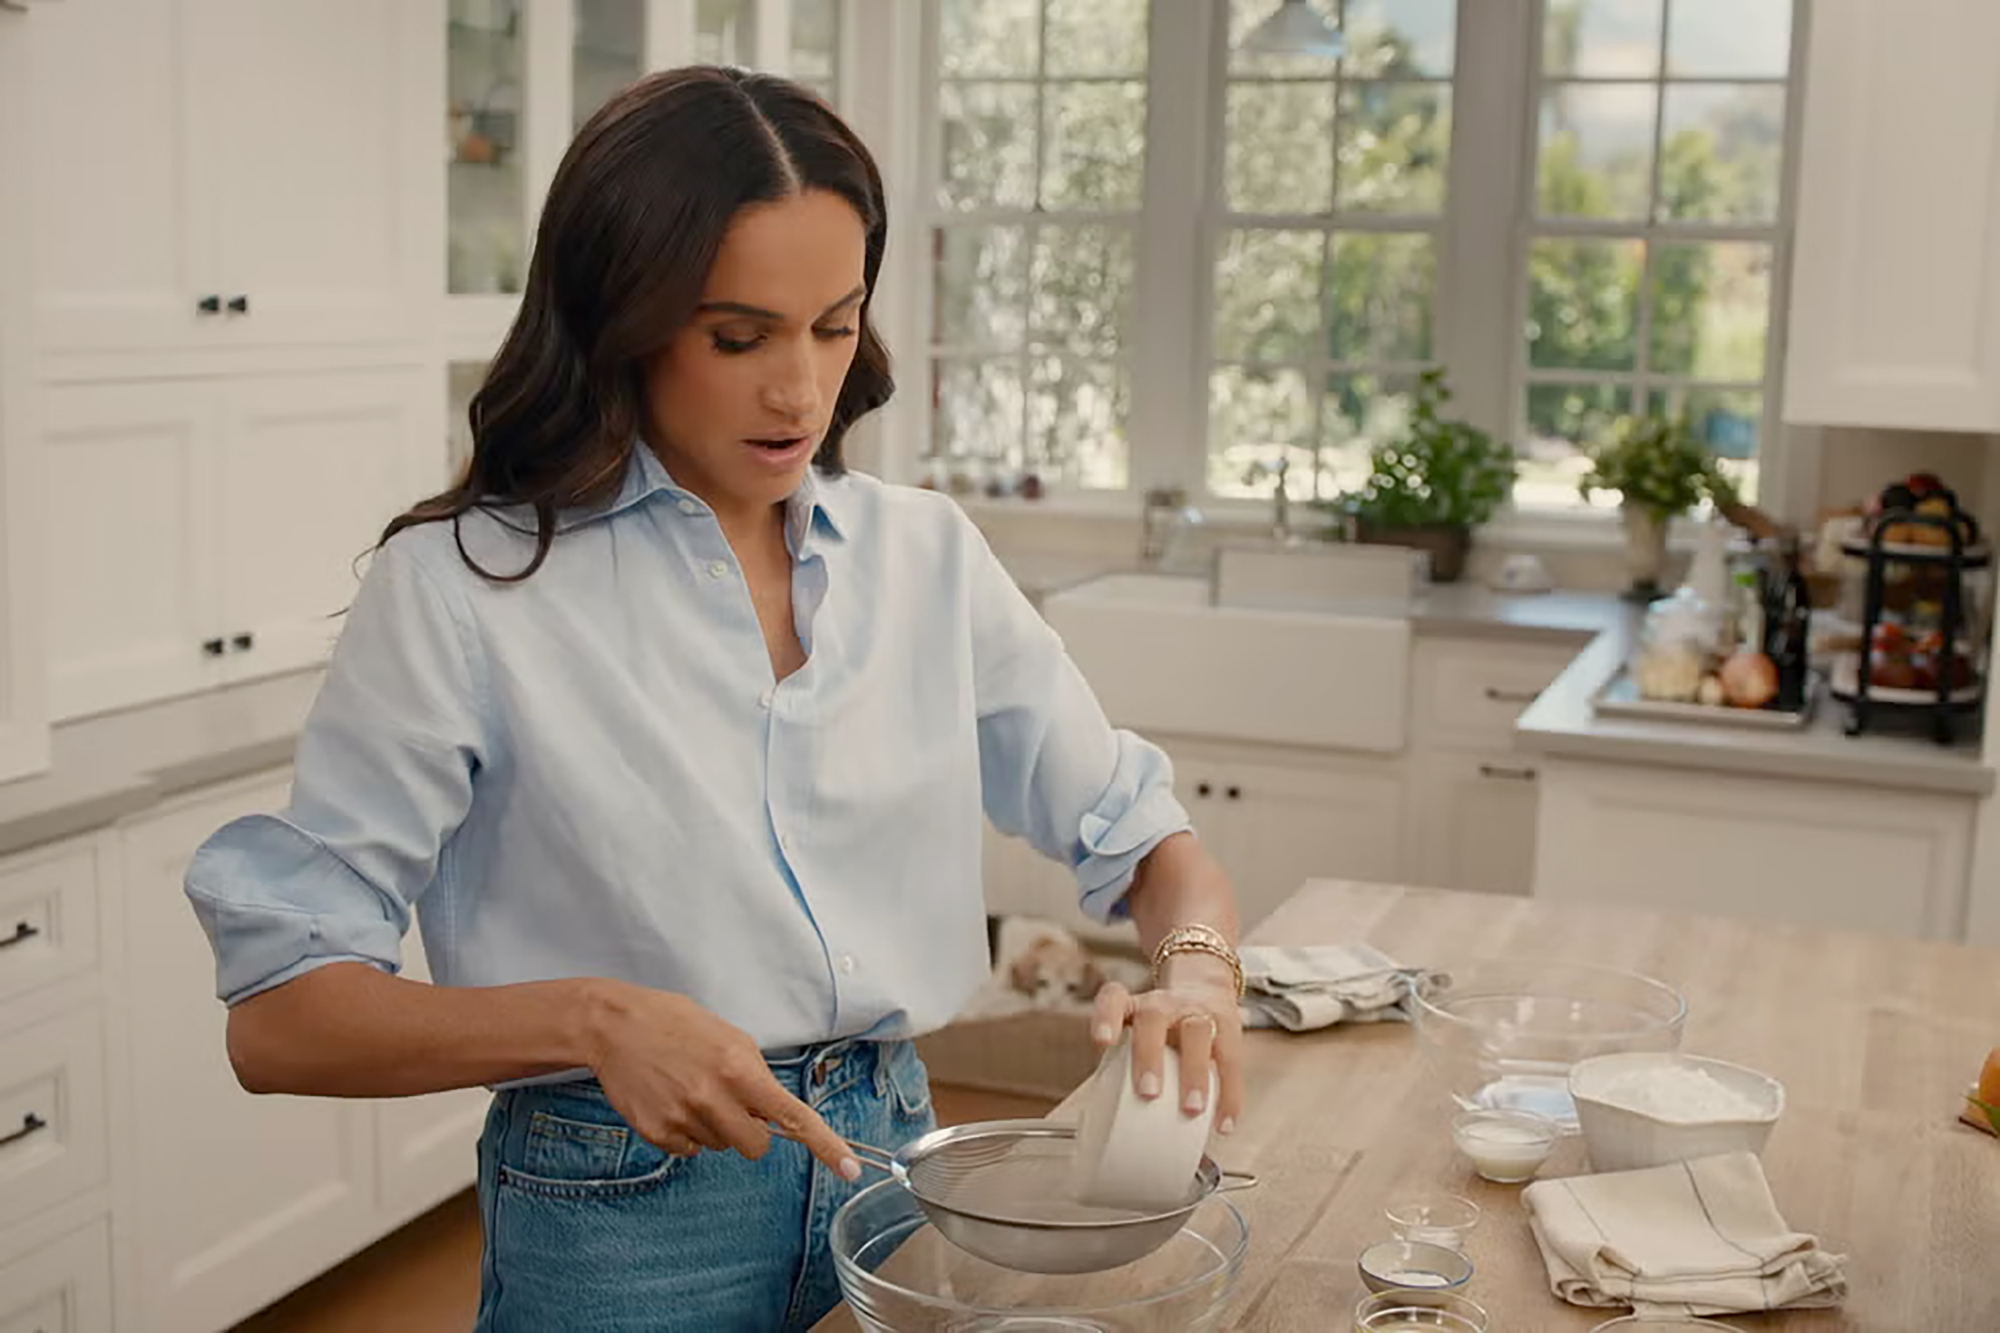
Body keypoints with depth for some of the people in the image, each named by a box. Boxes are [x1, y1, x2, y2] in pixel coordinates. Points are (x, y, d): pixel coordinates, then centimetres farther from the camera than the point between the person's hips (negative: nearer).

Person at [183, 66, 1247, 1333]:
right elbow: (279, 1018, -12)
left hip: (893, 1160, 5)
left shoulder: (928, 554, 0)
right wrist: (591, 1018, -27)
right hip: (618, 1222, -4)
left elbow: (1145, 838, 6)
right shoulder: (463, 585, -13)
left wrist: (1198, 976, -16)